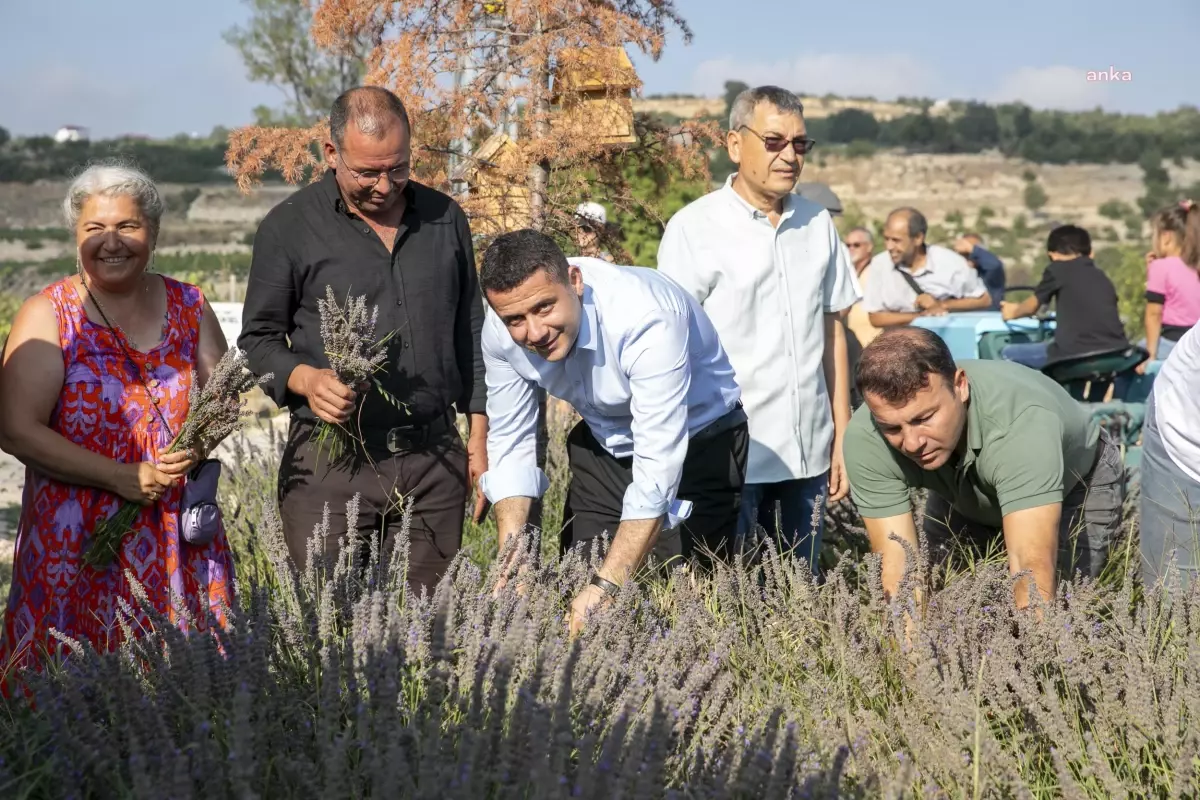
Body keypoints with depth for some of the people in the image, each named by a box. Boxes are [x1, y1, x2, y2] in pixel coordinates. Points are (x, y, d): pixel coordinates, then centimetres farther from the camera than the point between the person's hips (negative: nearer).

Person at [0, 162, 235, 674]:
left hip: (180, 535, 3)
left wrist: (199, 444, -6)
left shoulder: (188, 306, 7)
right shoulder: (48, 315, -4)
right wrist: (120, 477, -15)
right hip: (77, 542, -3)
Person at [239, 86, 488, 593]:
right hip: (330, 464, -2)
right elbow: (258, 339, 4)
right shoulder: (290, 227, 0)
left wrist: (479, 437, 12)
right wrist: (306, 379, -17)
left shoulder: (444, 219, 10)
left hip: (436, 461, 3)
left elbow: (470, 333, 16)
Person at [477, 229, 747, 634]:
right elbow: (510, 443, -9)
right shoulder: (502, 331, -19)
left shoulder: (647, 317, -37)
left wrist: (607, 585, -44)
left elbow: (658, 468, -38)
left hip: (698, 441, -5)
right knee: (576, 583, 4)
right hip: (605, 443, 5)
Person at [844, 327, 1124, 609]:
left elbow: (1032, 569, -51)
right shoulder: (865, 439, -33)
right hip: (964, 496, 3)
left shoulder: (1022, 422, -44)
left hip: (1081, 484, -3)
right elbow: (897, 570, -35)